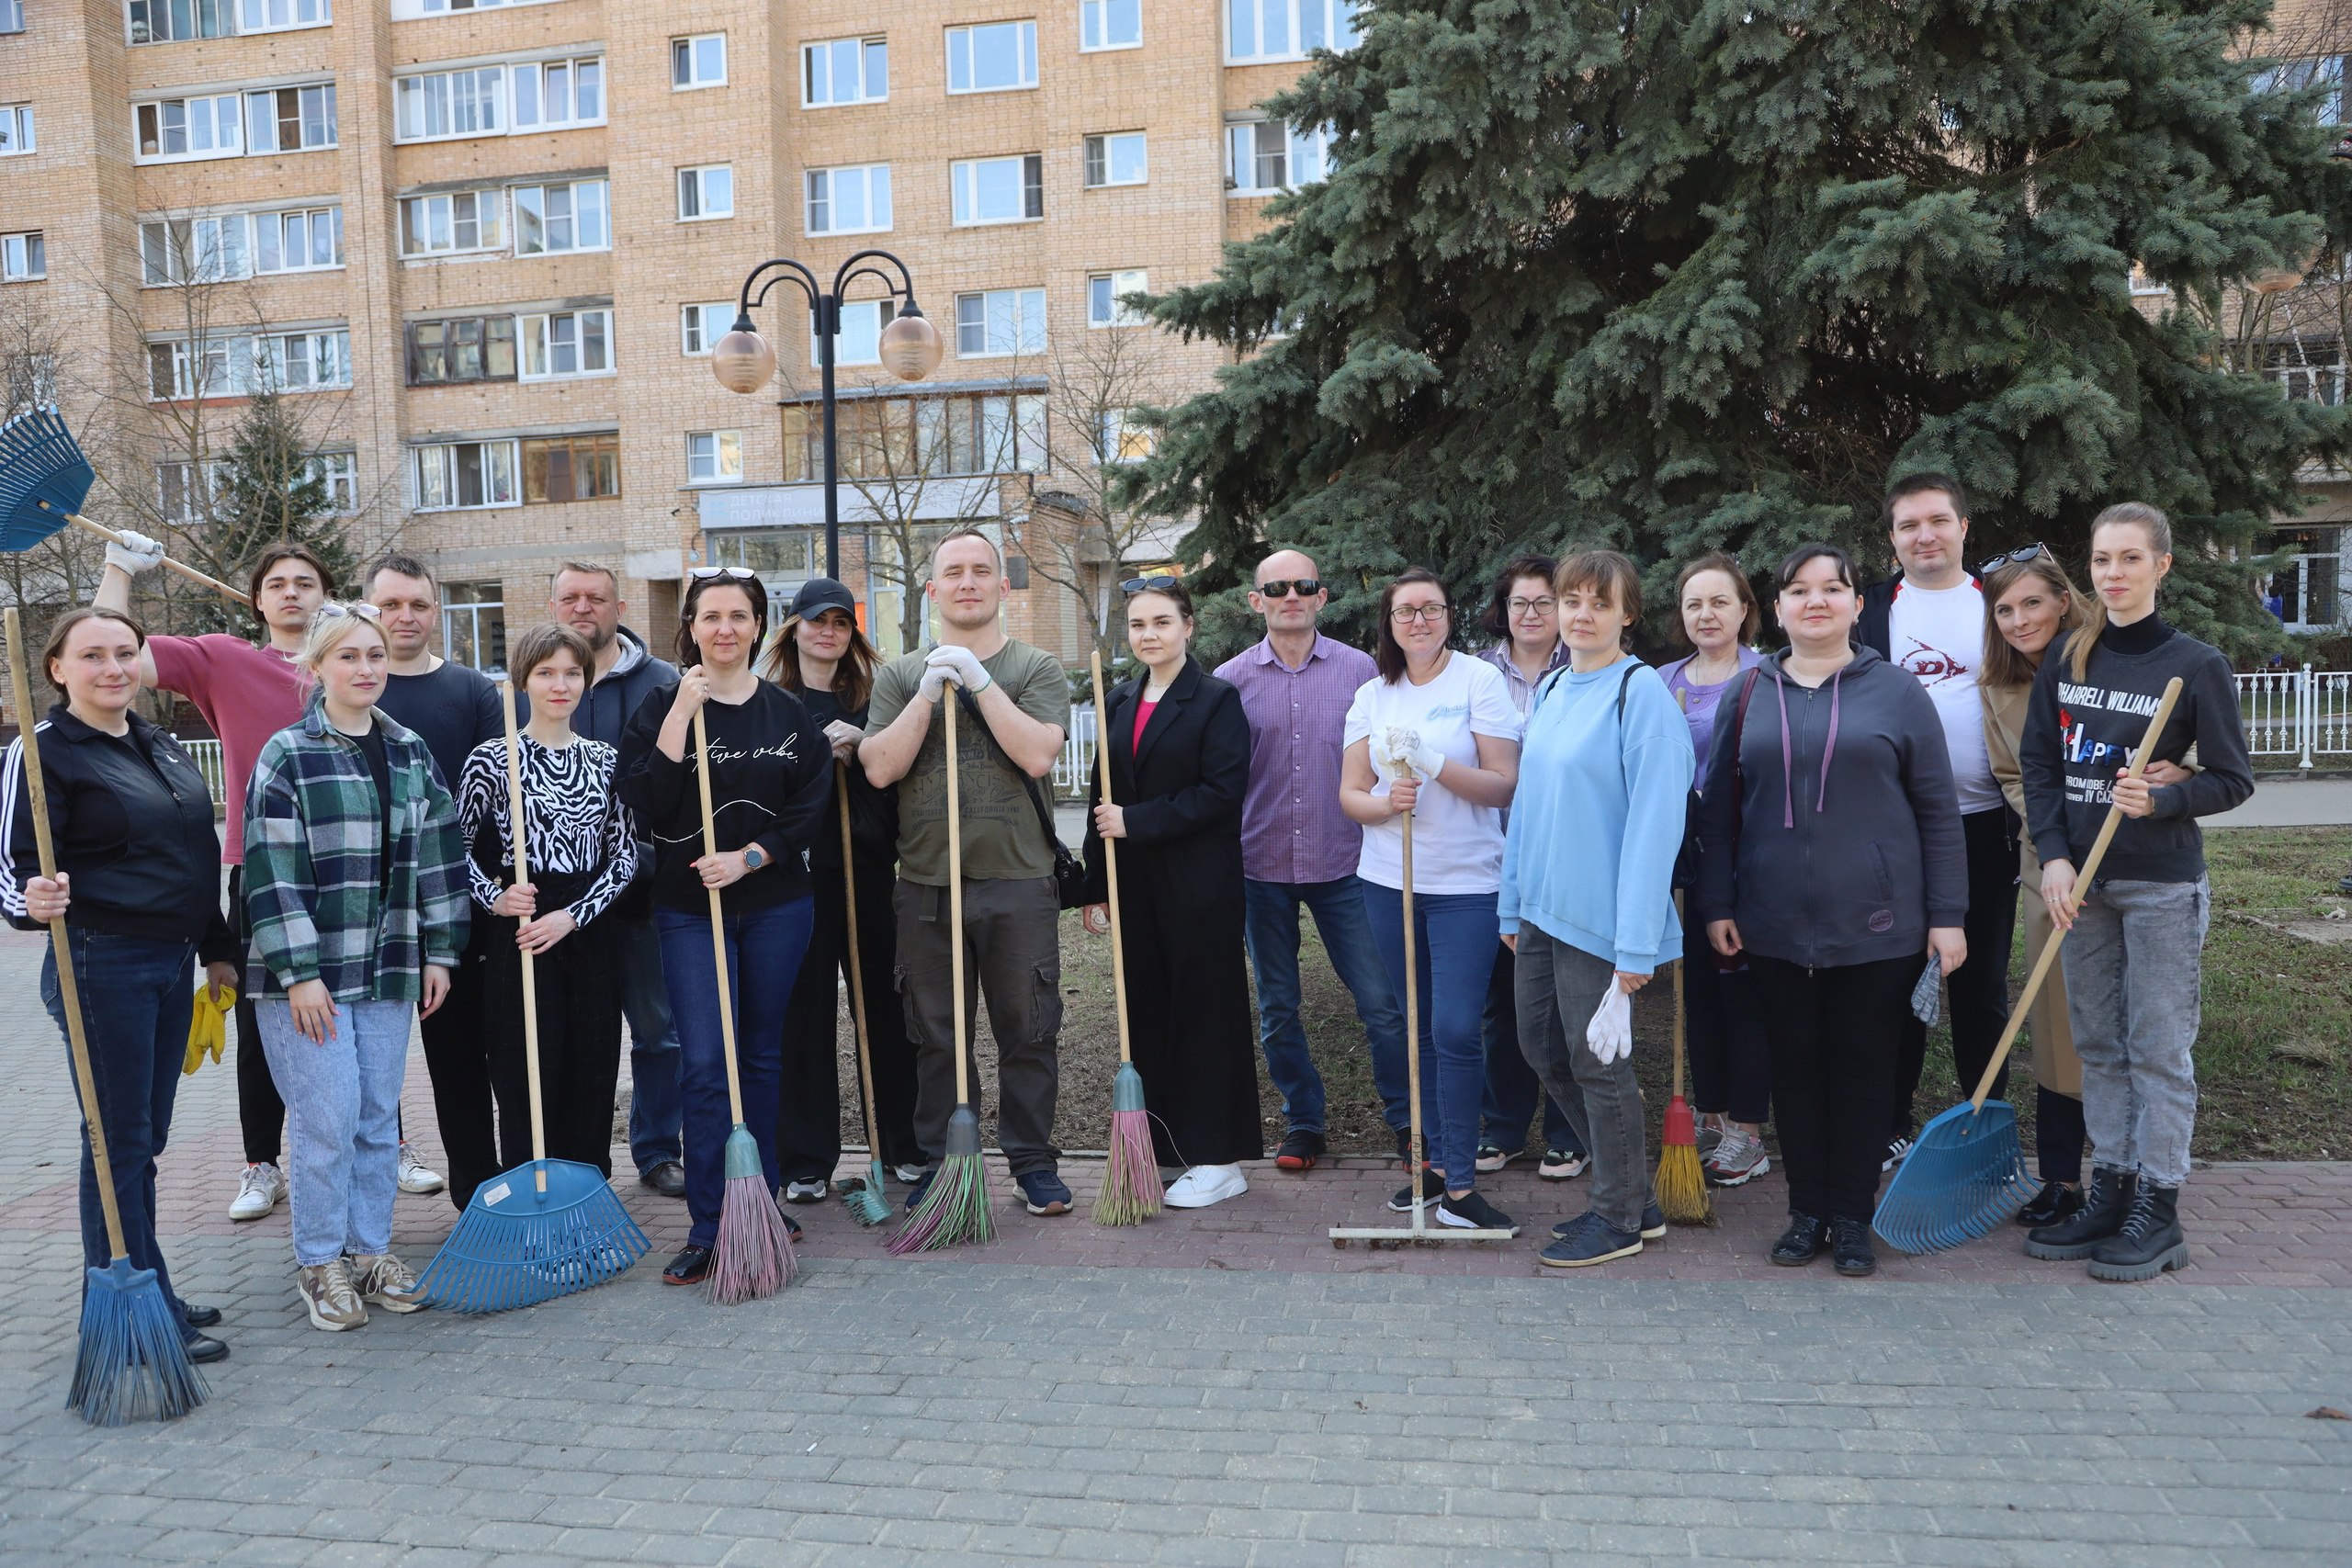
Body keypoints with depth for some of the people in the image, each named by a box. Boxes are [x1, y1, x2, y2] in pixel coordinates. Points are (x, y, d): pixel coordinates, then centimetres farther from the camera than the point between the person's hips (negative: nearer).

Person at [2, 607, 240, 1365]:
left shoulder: (161, 747, 13)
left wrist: (217, 948, 20)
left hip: (171, 963, 7)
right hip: (101, 967, -7)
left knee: (146, 1139, 15)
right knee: (119, 1143, 0)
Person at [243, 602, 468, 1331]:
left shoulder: (410, 752, 8)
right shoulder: (287, 755, -7)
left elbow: (439, 856, 11)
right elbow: (272, 872, -11)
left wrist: (439, 953, 7)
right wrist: (299, 973, -15)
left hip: (389, 970, 5)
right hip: (310, 974, -5)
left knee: (379, 1118, 11)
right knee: (326, 1120, -2)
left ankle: (370, 1251, 25)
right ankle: (318, 1263, 16)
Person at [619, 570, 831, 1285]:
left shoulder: (789, 713, 5)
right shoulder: (661, 705, -1)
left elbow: (810, 806, 0)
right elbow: (643, 802, -13)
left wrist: (747, 857, -12)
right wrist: (682, 714, -17)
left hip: (776, 906, 2)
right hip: (689, 908, -2)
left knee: (762, 1056, 12)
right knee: (705, 1065, -7)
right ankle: (707, 1227, 1)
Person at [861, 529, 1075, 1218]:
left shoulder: (1036, 669, 4)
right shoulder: (901, 675, 10)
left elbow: (1037, 754, -13)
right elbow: (880, 768, -3)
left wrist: (979, 679, -13)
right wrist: (930, 692, -10)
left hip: (1018, 882, -2)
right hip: (926, 883, 2)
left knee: (1028, 1031, 5)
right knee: (936, 1037, 10)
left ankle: (1033, 1162, 18)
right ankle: (941, 1162, 23)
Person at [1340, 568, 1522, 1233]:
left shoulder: (1479, 680, -3)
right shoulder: (1372, 695, 8)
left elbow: (1503, 784, -8)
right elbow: (1350, 793, 6)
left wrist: (1438, 765, -22)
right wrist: (1388, 802, -15)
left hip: (1466, 884, -4)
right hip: (1389, 880, 4)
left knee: (1456, 1030, -10)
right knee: (1421, 1028, 11)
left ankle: (1459, 1189, 0)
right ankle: (1439, 1161, 25)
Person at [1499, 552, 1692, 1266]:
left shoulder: (1640, 691, -14)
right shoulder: (1550, 690, 10)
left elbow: (1655, 818, -18)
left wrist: (1637, 940, -21)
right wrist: (1513, 900, 14)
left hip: (1600, 914, -8)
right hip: (1542, 907, 8)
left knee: (1598, 1063, 3)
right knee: (1544, 1051, 15)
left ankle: (1620, 1219, 23)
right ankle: (1635, 1197, 31)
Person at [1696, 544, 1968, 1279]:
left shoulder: (1896, 690, 2)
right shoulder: (1747, 696, 6)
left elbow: (1938, 808, 1)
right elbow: (1718, 806, 8)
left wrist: (1948, 914, -3)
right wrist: (1716, 903, 3)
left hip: (1876, 923, -1)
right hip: (1777, 925, 2)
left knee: (1864, 1068, 6)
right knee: (1795, 1066, 9)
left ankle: (1852, 1216, 19)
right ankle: (1806, 1210, 22)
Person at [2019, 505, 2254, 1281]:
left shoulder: (2197, 665, -6)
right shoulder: (2066, 661, 5)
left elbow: (2232, 778, -3)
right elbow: (2037, 761, 5)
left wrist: (2160, 800, -21)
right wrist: (2054, 856, -6)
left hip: (2162, 885, -4)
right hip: (2082, 879, 4)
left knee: (2158, 1048, 1)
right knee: (2098, 1044, 10)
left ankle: (2158, 1211, 10)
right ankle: (2109, 1193, 21)